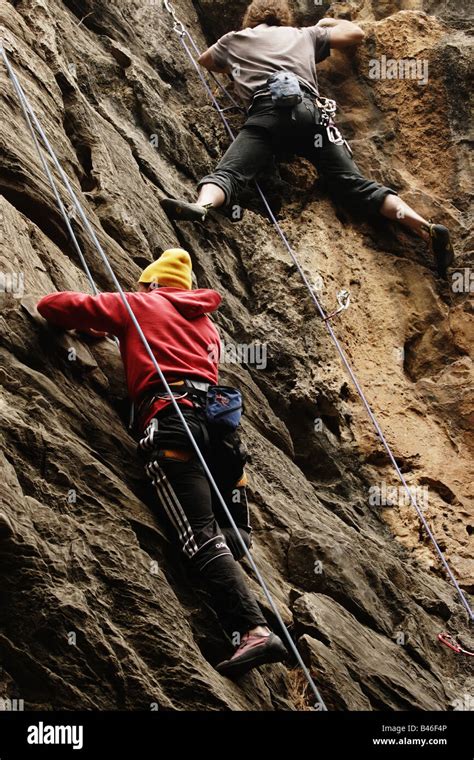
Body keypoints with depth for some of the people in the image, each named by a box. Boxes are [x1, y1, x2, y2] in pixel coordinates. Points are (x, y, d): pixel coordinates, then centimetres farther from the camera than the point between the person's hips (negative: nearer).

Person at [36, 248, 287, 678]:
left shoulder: (138, 304, 20)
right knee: (233, 536, 7)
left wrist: (91, 325, 38)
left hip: (171, 418, -6)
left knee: (203, 537, -17)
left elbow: (51, 306, 16)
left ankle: (254, 631, -30)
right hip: (218, 418, 6)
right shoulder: (207, 325, 34)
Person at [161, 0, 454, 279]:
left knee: (228, 172, -18)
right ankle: (425, 228, -23)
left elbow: (206, 61, 51)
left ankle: (201, 206, -53)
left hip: (268, 110, -2)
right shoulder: (304, 34, 34)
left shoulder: (235, 39, 31)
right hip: (311, 111, 2)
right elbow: (356, 33, 44)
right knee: (354, 185, -7)